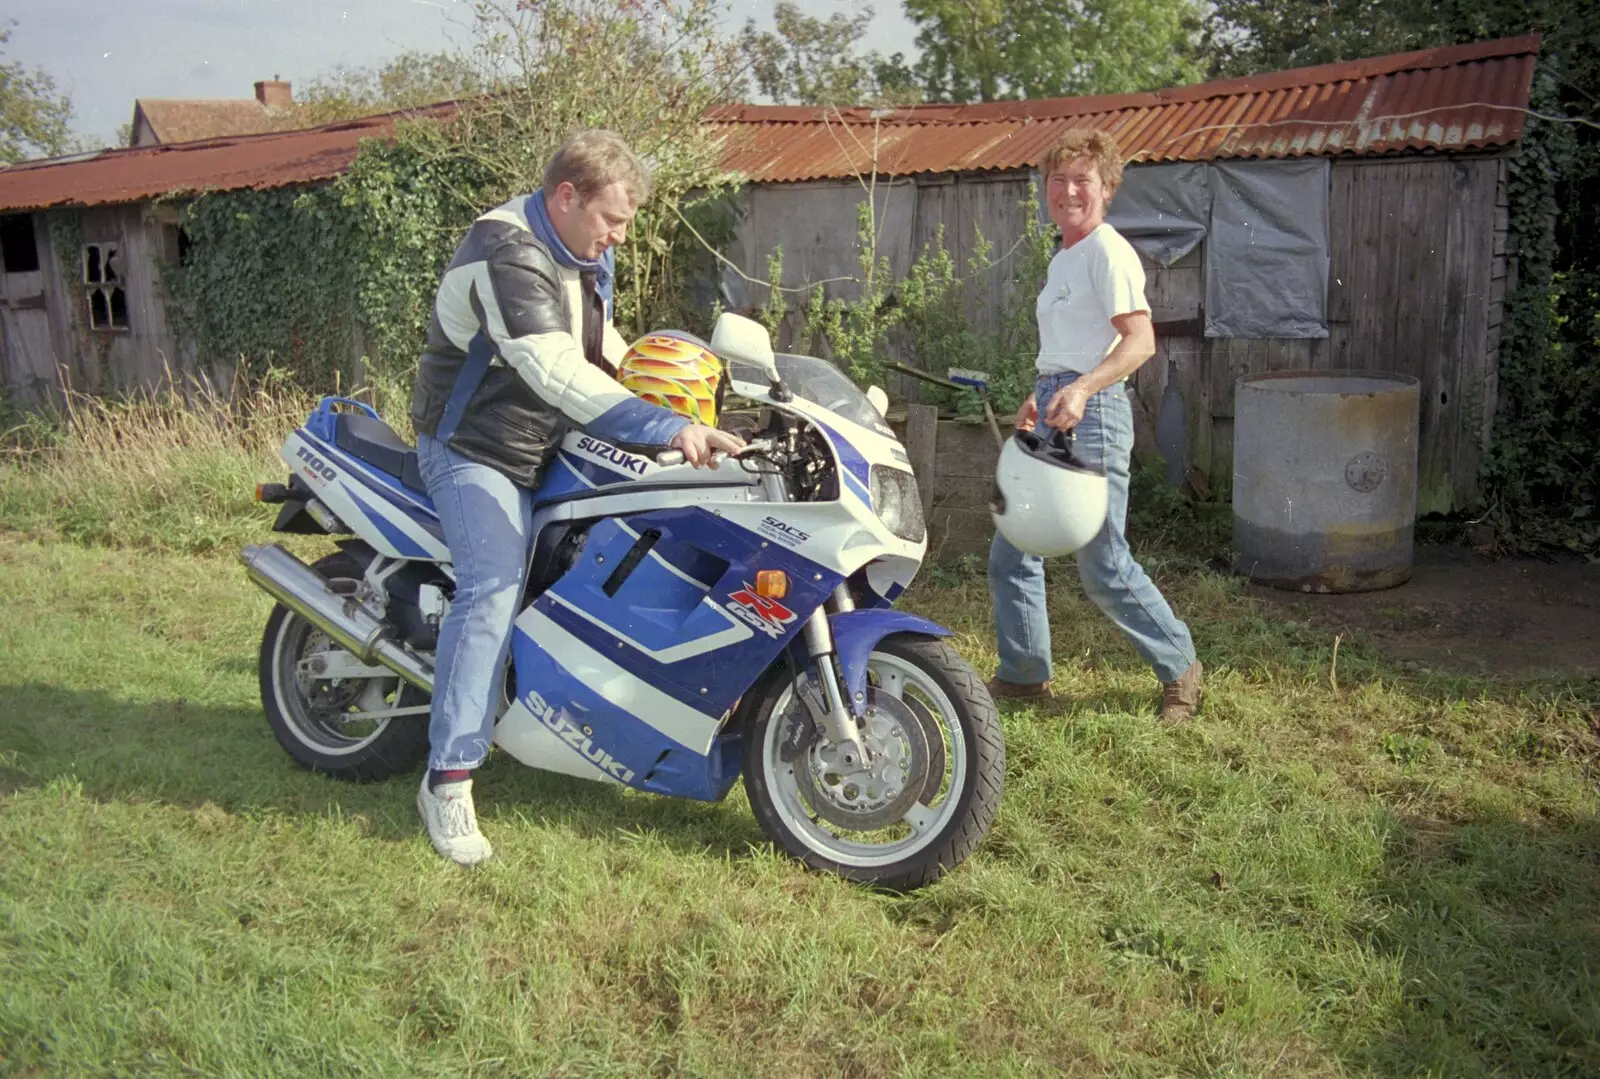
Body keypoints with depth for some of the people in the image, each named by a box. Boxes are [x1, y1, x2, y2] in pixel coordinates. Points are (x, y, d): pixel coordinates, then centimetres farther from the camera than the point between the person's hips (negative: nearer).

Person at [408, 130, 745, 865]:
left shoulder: (584, 255, 6)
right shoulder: (506, 252, -25)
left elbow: (601, 345, 21)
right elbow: (557, 372, -39)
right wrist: (665, 428, -46)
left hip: (551, 449, 9)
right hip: (475, 450, -9)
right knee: (495, 589, -25)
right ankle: (448, 778, -18)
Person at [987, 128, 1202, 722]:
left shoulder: (1107, 252, -9)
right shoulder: (1064, 259, 19)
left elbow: (1140, 340, -21)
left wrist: (1080, 389, -33)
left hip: (1089, 413, -9)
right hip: (1053, 417, 10)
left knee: (1102, 567, -6)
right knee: (1010, 554, 9)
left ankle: (1180, 668, 13)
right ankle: (1024, 673, 22)